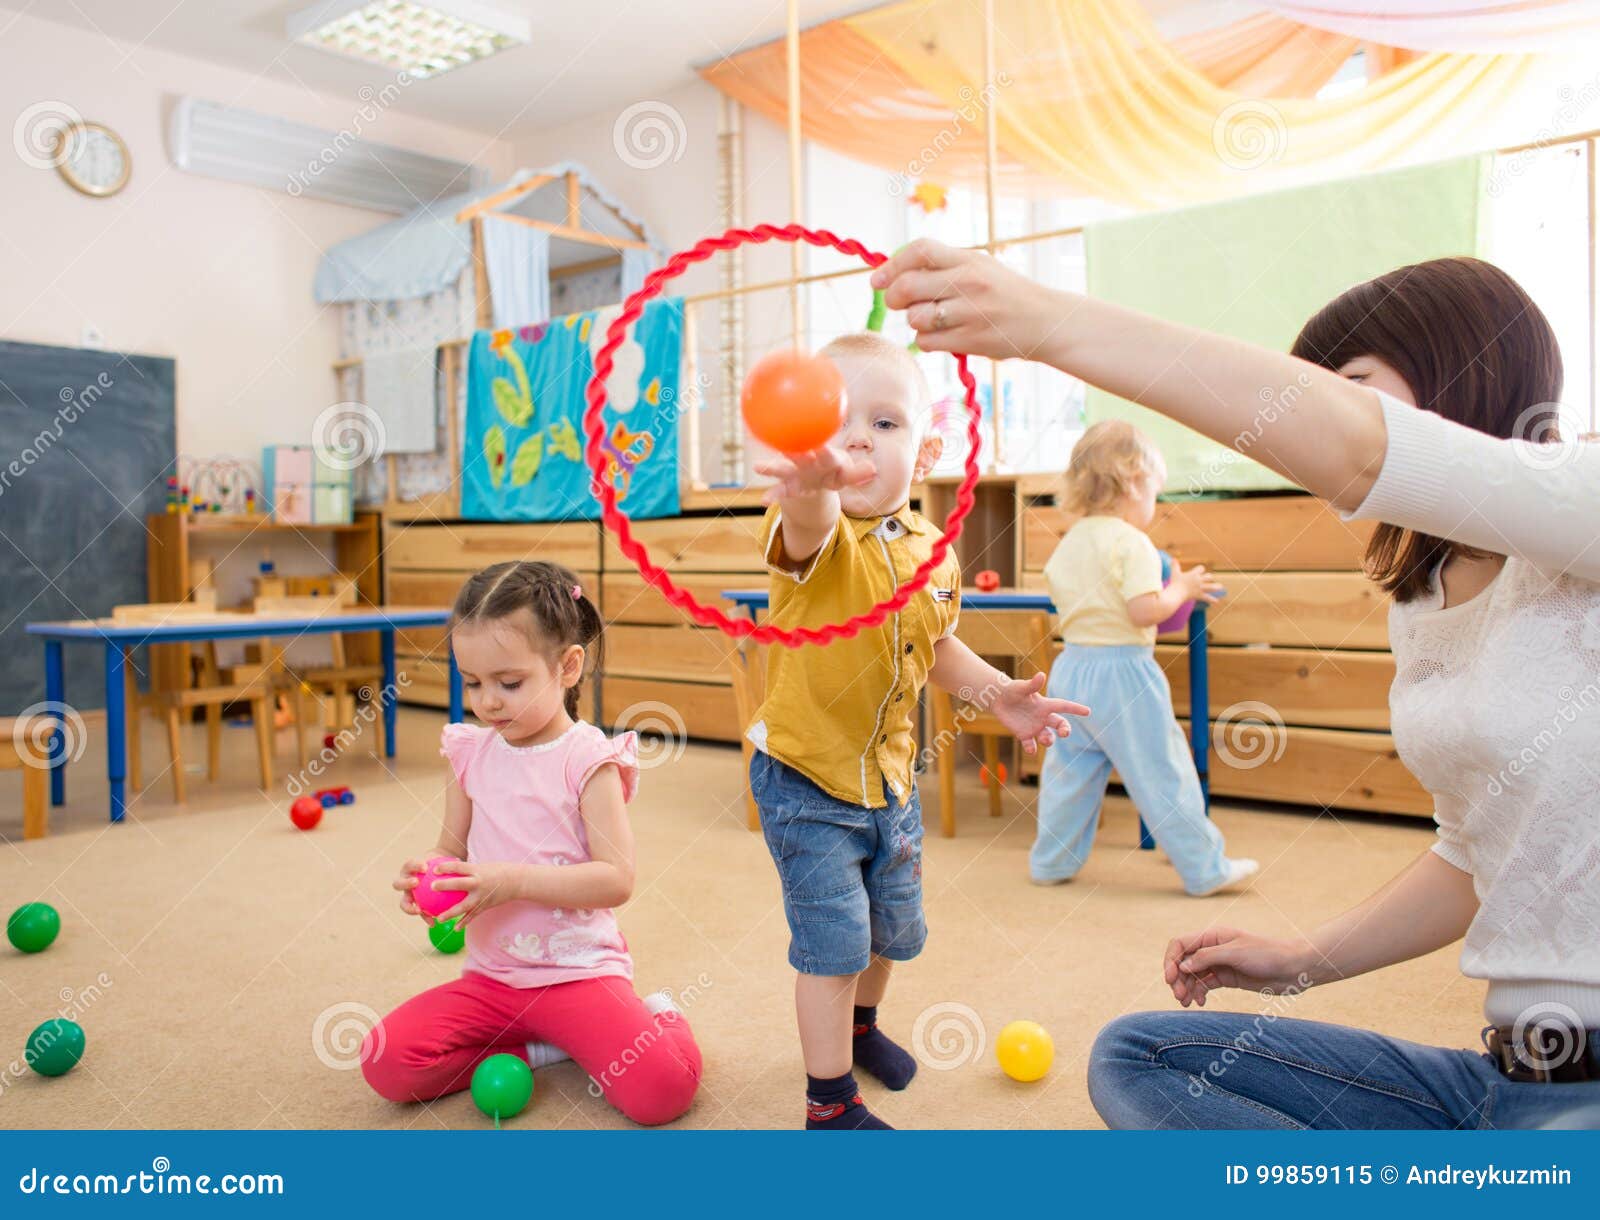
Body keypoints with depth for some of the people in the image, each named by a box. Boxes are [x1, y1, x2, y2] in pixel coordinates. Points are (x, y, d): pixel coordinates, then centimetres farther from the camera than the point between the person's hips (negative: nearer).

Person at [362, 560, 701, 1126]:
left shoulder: (588, 759, -11)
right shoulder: (471, 752, 4)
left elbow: (617, 879, -16)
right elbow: (453, 848, 13)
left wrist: (512, 879, -24)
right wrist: (427, 871, -11)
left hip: (580, 970, -5)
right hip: (491, 976, 5)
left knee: (663, 1087, -25)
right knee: (386, 1060, -15)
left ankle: (652, 1017, 9)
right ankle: (535, 1048, 3)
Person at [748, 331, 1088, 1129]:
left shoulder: (931, 549, -4)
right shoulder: (815, 534, -23)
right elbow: (809, 523, -51)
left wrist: (996, 692, -2)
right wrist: (810, 484, -74)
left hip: (890, 778, 6)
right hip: (805, 779, -6)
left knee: (895, 928, 22)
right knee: (834, 942, -4)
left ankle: (860, 1025, 52)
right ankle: (830, 1106, 18)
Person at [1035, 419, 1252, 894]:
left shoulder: (1068, 543, 10)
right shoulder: (1132, 544, -15)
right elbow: (1145, 610, -22)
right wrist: (1181, 590, -5)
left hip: (1071, 667, 8)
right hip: (1122, 672, -7)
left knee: (1069, 768, 16)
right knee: (1162, 774, 2)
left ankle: (1050, 863, 24)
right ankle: (1204, 869, 13)